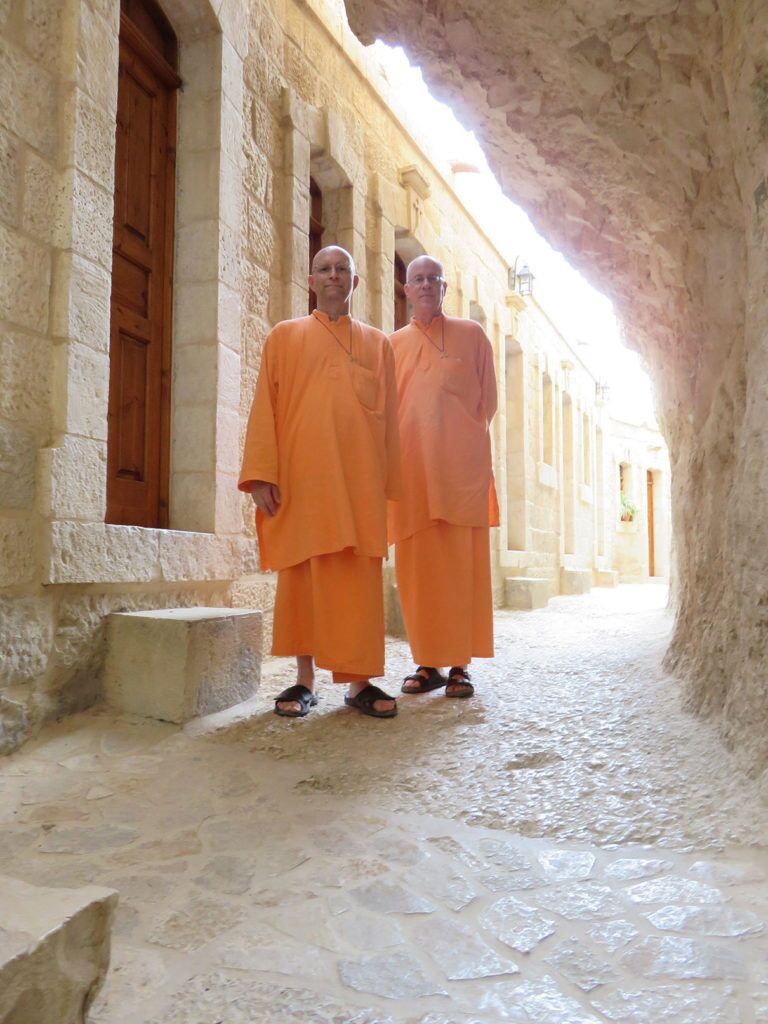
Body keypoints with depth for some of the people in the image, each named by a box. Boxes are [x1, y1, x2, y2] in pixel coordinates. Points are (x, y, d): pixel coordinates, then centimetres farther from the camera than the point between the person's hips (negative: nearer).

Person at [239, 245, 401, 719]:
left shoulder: (379, 344, 16)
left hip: (359, 479, 1)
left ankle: (360, 681, 5)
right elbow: (265, 409, 4)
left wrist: (389, 482, 6)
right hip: (300, 475, 0)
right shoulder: (285, 337, 13)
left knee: (360, 578, -2)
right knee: (302, 573, 0)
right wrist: (261, 474, -7)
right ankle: (305, 679, 9)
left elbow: (389, 419, 14)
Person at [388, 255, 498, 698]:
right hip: (411, 465, 2)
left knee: (461, 560, -5)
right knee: (416, 564, -1)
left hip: (461, 464, -2)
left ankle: (460, 664, 0)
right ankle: (429, 662, 7)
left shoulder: (472, 334, 12)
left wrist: (461, 439, 4)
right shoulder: (393, 344, 16)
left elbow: (488, 400, 11)